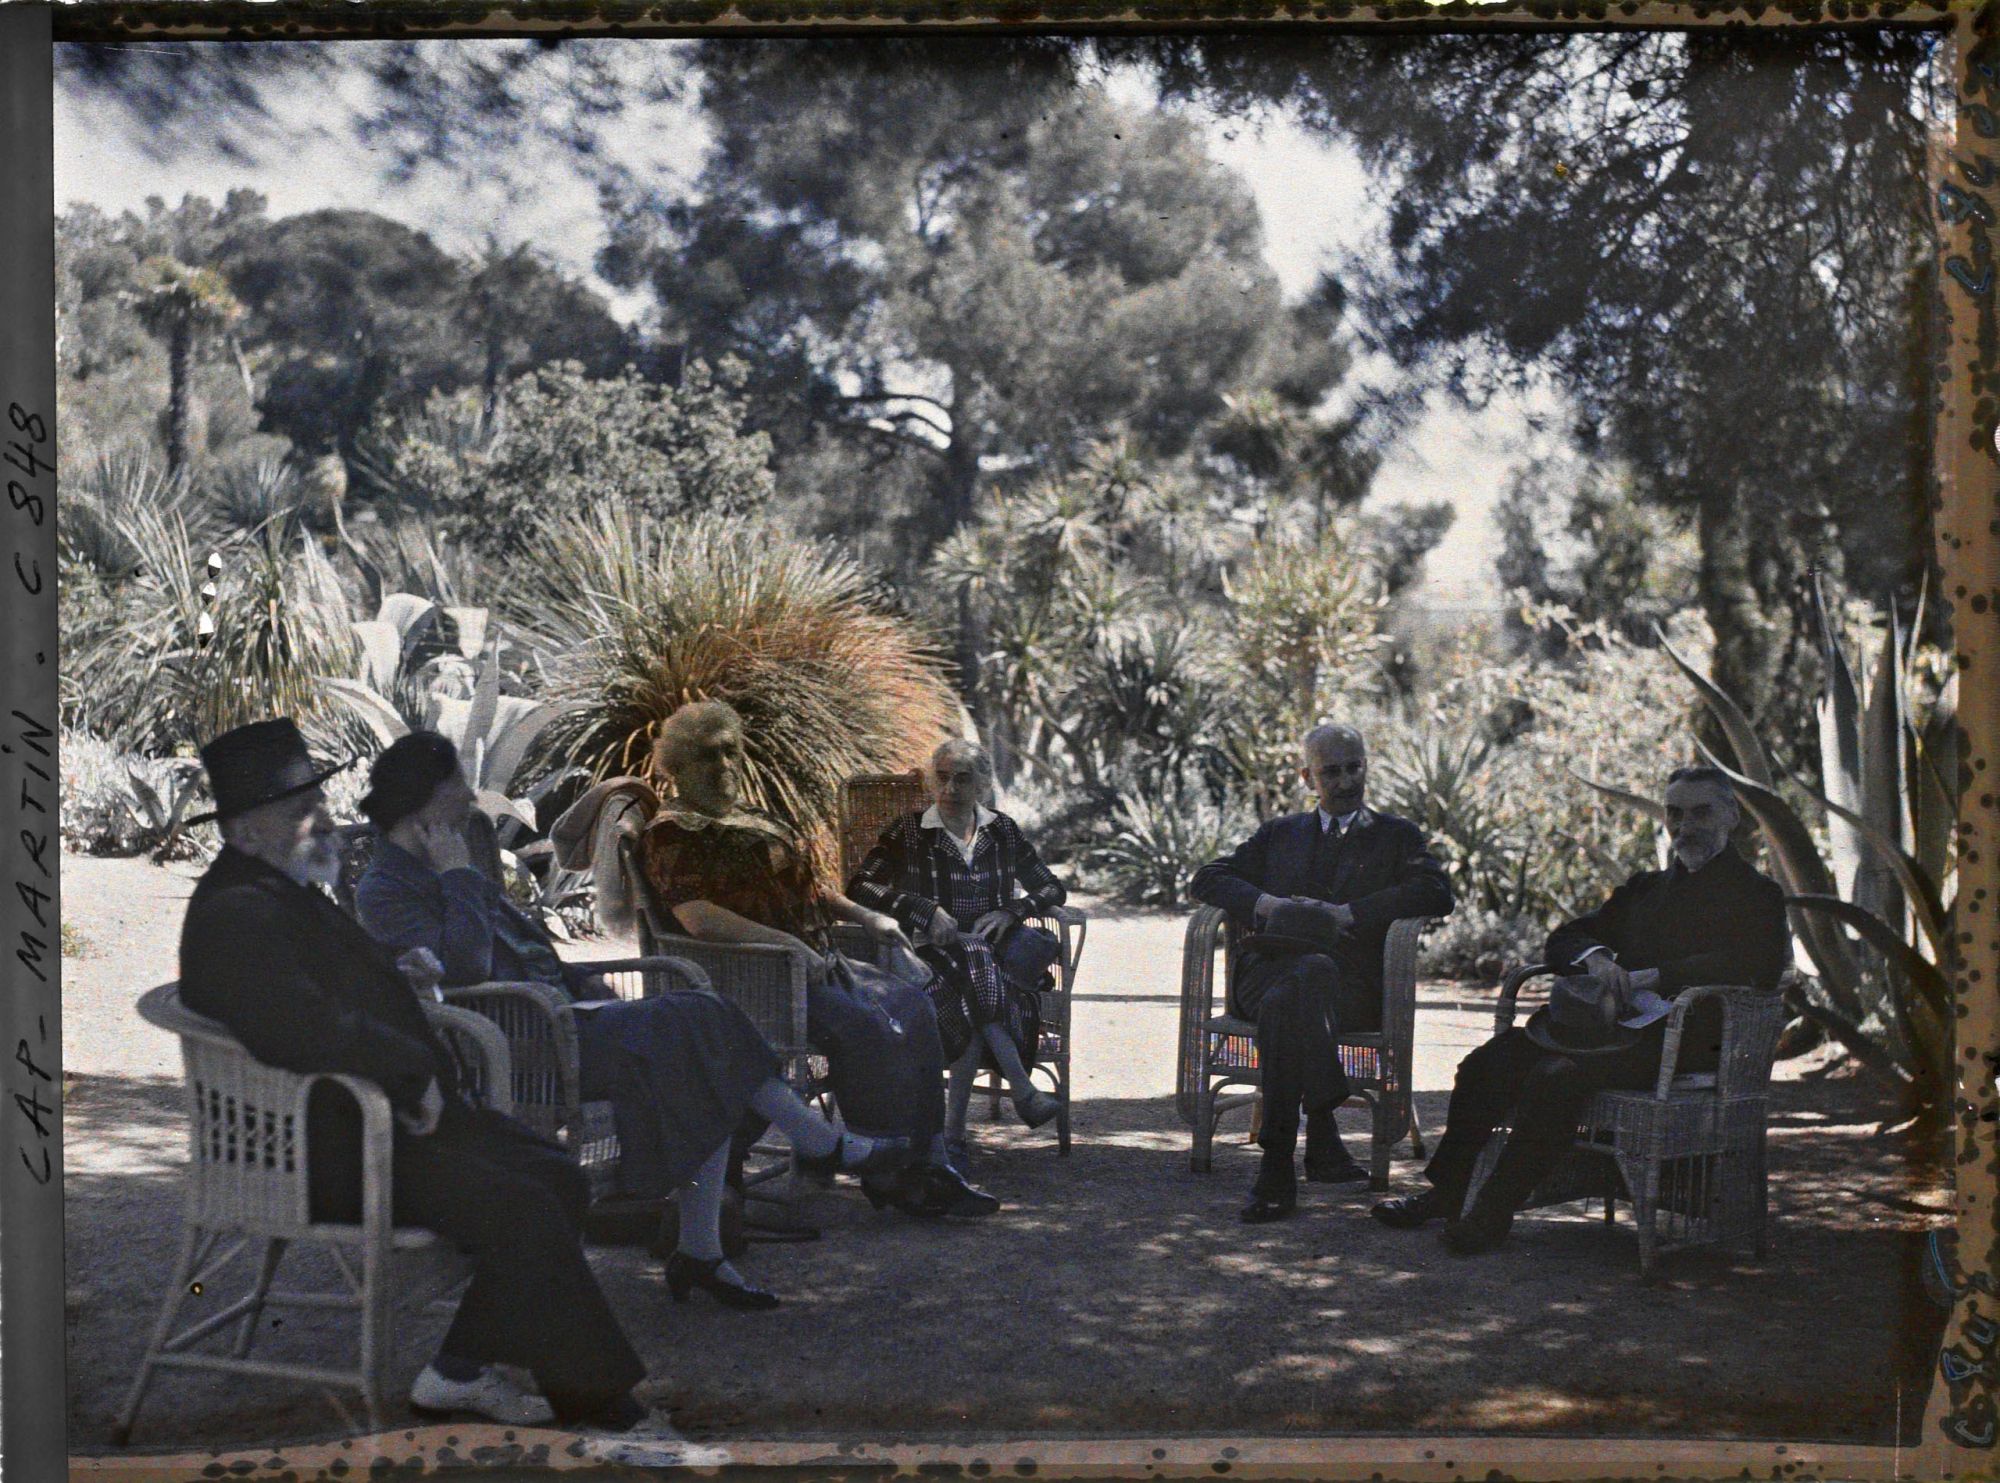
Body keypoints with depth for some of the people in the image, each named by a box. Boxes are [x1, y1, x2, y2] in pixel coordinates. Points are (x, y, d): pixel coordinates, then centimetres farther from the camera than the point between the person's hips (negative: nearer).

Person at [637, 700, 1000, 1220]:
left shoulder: (752, 820, 25)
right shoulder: (670, 833, -3)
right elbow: (697, 917, -18)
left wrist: (863, 915, 22)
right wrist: (786, 943, -23)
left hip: (814, 962, 9)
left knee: (911, 1004, -11)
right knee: (864, 1024, -29)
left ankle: (926, 1163, -12)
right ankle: (885, 1174, -21)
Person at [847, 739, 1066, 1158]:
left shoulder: (1001, 832, 15)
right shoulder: (911, 831, 6)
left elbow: (1052, 889, 18)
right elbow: (860, 887, -3)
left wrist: (1011, 912, -3)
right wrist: (926, 910, -13)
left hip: (992, 953, 2)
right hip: (928, 955, -2)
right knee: (973, 968, -37)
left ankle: (954, 1130, -36)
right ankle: (1023, 1093, -37)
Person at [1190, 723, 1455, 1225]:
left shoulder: (1396, 835, 23)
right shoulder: (1282, 833, 31)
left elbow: (1437, 895, 3)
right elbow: (1207, 880, 21)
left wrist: (1347, 913, -6)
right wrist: (1269, 904, -1)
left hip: (1349, 979, -2)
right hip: (1268, 970, 2)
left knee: (1313, 973, -40)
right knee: (1284, 1001, -37)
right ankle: (1321, 1138, -45)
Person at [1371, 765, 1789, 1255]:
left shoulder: (1754, 893, 5)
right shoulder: (1645, 888, 26)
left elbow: (1755, 966, -15)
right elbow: (1564, 937, 23)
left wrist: (1649, 977, -18)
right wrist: (1596, 957, -4)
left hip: (1674, 1036, -7)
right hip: (1607, 1023, 7)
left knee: (1558, 1077, -31)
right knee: (1488, 1063, -11)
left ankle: (1495, 1211, -25)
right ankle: (1444, 1192, -3)